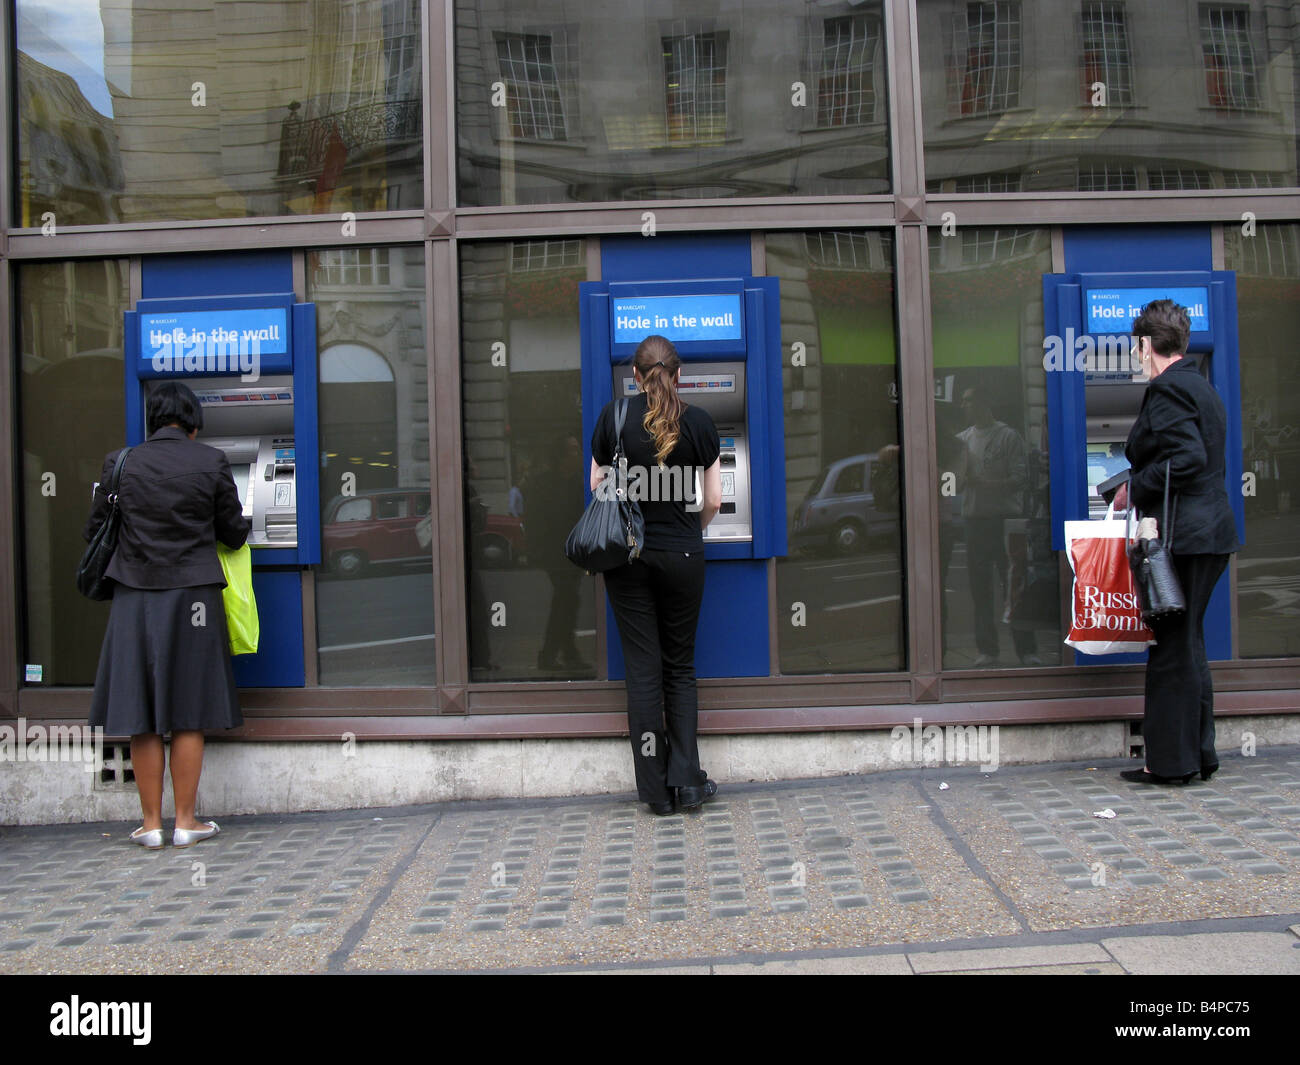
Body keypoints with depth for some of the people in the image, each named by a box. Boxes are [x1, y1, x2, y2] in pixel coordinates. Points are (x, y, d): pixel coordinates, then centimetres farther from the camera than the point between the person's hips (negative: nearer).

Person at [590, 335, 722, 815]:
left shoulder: (613, 417, -3)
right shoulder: (698, 421, -2)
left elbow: (598, 486, 3)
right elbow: (713, 501, 2)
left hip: (627, 556, 0)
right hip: (682, 556, 0)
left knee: (643, 669, 5)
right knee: (680, 666, 13)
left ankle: (655, 789, 9)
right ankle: (686, 779, 9)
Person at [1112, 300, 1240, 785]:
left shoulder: (1167, 390, -13)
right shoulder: (1201, 387, 18)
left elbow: (1187, 458, -24)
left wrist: (1134, 488, -13)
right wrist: (1139, 485, 23)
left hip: (1184, 537, -10)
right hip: (1210, 531, 10)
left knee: (1173, 649, -3)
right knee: (1188, 645, 17)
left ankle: (1171, 761, 5)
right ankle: (1198, 753, 24)